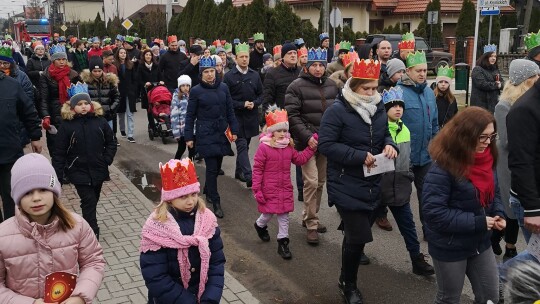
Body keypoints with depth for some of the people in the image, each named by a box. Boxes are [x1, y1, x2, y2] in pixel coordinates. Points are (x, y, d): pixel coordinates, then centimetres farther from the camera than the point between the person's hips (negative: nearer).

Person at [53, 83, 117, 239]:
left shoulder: (100, 121, -2)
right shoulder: (67, 125, -7)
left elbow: (111, 143, 7)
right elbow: (60, 153, -5)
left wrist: (106, 160, -6)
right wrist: (57, 176, -8)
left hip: (98, 170, 3)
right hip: (79, 172, -3)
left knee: (93, 202, 16)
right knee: (89, 202, -9)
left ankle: (88, 227, 35)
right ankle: (93, 234, -1)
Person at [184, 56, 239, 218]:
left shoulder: (223, 87, 4)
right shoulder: (196, 91, -4)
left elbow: (230, 111, 9)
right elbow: (190, 115, 0)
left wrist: (234, 130, 5)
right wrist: (188, 137, -3)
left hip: (222, 132, 4)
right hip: (206, 134, -4)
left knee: (217, 166, 13)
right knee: (212, 167, -7)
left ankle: (208, 192, 36)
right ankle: (216, 202, 1)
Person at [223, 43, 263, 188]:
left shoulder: (255, 75, 7)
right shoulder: (229, 76, -4)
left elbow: (260, 95, 12)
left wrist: (254, 103, -7)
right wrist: (242, 104, -14)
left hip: (251, 116, 4)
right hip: (236, 116, -4)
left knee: (245, 145, 14)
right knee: (242, 146, -9)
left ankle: (239, 172, 29)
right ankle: (248, 177, -15)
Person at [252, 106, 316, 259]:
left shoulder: (289, 147, 4)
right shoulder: (264, 147, -15)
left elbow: (300, 159, 15)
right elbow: (257, 169, -13)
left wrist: (312, 147, 6)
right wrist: (257, 189, -14)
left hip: (285, 189, 5)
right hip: (269, 189, -5)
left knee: (284, 215, 7)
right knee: (268, 213, 10)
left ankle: (283, 242, 17)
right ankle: (260, 225, 45)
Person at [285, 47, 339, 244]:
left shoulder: (331, 85, 9)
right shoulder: (297, 86, -7)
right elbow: (292, 115, -11)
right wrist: (308, 137, -18)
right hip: (307, 141, -6)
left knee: (321, 182, 12)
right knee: (311, 182, -9)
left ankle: (309, 217, 29)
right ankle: (311, 225, 2)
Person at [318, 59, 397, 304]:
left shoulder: (378, 108, 5)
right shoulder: (337, 110, -16)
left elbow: (385, 134, 18)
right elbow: (326, 145, -20)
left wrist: (389, 144, -6)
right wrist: (359, 156, -25)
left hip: (372, 183, 7)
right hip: (346, 186, -7)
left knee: (356, 232, 18)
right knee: (359, 236, -6)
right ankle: (348, 283, 19)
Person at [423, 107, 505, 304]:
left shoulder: (486, 160, -2)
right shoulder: (443, 167, -25)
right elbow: (434, 212, -28)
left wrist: (498, 214, -7)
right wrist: (476, 222, -26)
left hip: (480, 244, 7)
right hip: (450, 248, -6)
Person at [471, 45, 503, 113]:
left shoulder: (495, 70, 18)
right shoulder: (477, 70, -6)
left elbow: (502, 83, 14)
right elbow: (482, 84, -19)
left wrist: (500, 84, -11)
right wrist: (496, 85, -7)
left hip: (493, 103, 7)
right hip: (480, 104, -7)